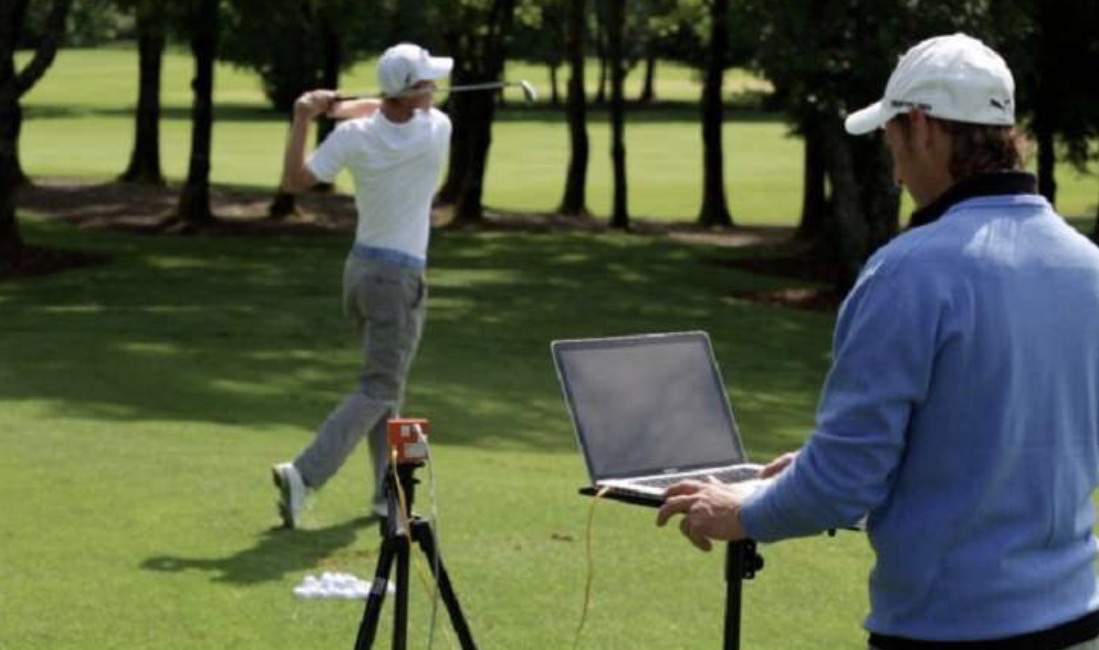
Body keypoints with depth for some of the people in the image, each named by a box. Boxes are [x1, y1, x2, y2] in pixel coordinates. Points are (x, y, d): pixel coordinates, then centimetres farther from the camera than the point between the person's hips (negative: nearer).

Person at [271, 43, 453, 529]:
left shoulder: (354, 138, -9)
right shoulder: (437, 130, -14)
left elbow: (294, 181, -3)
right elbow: (400, 111, 7)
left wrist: (301, 121, 0)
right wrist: (336, 106, 1)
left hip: (359, 268, 5)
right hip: (399, 279, -5)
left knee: (385, 384, 17)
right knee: (377, 391, -5)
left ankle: (389, 493, 19)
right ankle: (304, 474, -20)